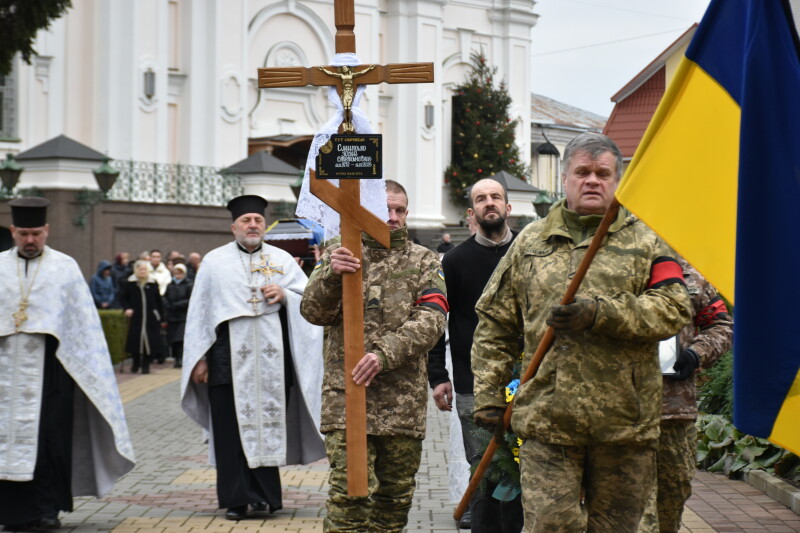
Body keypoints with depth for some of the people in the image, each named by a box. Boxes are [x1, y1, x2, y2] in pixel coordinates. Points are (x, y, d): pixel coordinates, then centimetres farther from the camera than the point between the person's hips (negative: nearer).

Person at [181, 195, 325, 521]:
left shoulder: (282, 260, 11)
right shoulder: (215, 261, 8)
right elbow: (199, 311, 7)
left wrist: (284, 295, -10)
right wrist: (200, 358, 2)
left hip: (271, 357, 1)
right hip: (229, 357, -1)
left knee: (269, 426, 2)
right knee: (231, 429, -2)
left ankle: (263, 494, 10)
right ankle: (236, 500, 4)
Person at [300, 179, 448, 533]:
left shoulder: (423, 261, 8)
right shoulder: (338, 256, 8)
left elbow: (431, 320, -6)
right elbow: (314, 312, -2)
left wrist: (385, 353, -21)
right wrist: (331, 276, -23)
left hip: (404, 401, 2)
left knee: (395, 496, 10)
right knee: (349, 494, -11)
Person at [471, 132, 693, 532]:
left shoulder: (645, 241, 9)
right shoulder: (531, 242, 14)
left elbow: (674, 309, -5)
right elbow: (494, 323, 15)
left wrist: (599, 313, -16)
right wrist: (488, 395, 8)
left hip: (625, 423, 0)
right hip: (547, 422, 0)